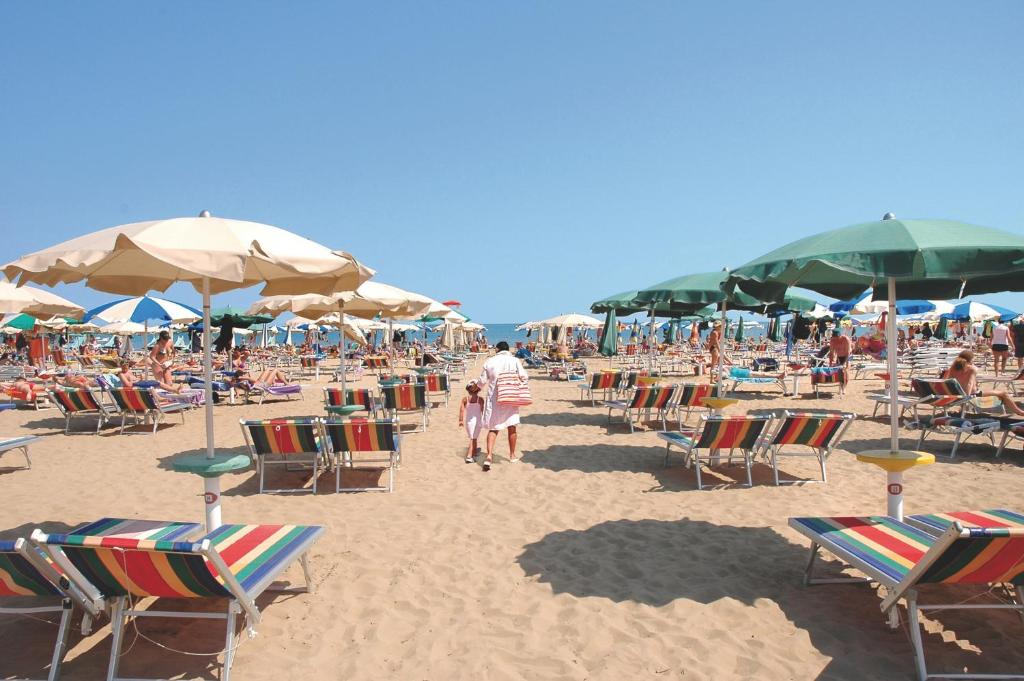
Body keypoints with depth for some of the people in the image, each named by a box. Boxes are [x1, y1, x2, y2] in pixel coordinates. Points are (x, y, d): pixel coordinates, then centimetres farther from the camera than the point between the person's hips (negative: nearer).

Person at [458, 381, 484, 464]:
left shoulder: (465, 399, -1)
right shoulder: (480, 399, -7)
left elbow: (461, 410, -3)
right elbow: (482, 410, -8)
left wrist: (460, 420, 4)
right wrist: (484, 419, 2)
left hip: (468, 421, 3)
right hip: (477, 420, -3)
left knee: (473, 438, 20)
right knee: (473, 438, -4)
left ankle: (475, 451, 40)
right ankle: (469, 456, -13)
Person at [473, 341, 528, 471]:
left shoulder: (489, 362, -1)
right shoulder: (514, 361, -4)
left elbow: (482, 381, 4)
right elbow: (524, 376, -10)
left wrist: (476, 387, 25)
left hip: (494, 399, 1)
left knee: (493, 428, 7)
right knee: (511, 427, 13)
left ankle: (489, 456, -11)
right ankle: (512, 456, 24)